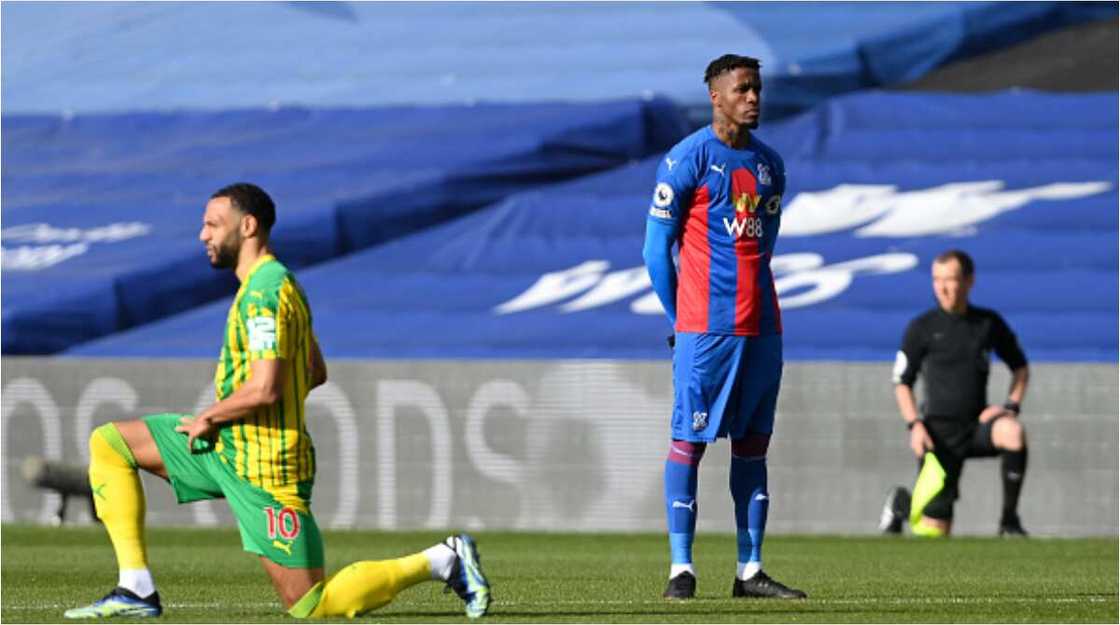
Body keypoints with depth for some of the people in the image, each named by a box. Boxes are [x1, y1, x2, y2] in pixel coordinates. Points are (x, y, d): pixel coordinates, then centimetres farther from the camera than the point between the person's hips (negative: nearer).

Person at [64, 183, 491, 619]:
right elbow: (316, 373, 21)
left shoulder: (263, 292, -19)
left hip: (262, 468, -10)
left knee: (309, 606, -6)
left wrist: (208, 417, -10)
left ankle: (441, 561, 5)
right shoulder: (279, 282, 13)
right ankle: (137, 591, 3)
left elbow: (264, 388, -27)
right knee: (107, 444, 9)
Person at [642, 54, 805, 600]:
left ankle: (750, 571, 10)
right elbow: (656, 247, -3)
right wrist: (681, 318, -1)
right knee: (689, 441, -6)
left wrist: (751, 299, 13)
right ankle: (680, 568, -5)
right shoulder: (688, 159, -5)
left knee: (752, 444, 7)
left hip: (761, 325, 6)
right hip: (705, 328, -6)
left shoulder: (769, 164, 14)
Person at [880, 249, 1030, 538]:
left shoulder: (989, 323, 5)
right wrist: (915, 424, -10)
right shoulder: (922, 328, -1)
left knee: (1014, 433, -35)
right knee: (934, 532, -5)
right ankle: (901, 503, 32)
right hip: (940, 431, -2)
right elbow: (902, 383, 5)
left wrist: (1011, 406, -2)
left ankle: (1010, 521, -20)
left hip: (977, 424, 2)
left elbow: (1021, 368, 16)